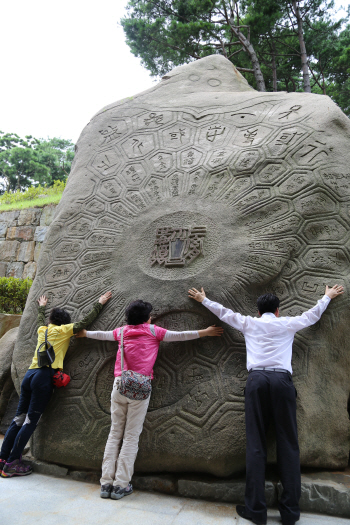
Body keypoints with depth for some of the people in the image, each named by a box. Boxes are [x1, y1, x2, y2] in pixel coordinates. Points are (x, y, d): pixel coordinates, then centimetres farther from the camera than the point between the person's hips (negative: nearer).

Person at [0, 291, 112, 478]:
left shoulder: (42, 330, 18)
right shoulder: (63, 330, 1)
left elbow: (40, 320, 41)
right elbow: (85, 322, 0)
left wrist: (42, 307, 60)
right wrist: (99, 304, 8)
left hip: (29, 375, 7)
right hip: (44, 377, -7)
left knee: (19, 419, 13)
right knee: (30, 421, 0)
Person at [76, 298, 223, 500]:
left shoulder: (122, 331, 14)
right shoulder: (153, 331, 4)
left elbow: (102, 335, 29)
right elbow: (180, 336, 7)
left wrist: (85, 333, 49)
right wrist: (205, 332, 16)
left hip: (119, 384, 4)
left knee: (115, 433, 10)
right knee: (131, 436, 3)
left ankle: (106, 482, 11)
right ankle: (121, 485, 6)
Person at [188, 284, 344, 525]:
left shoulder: (249, 323, 17)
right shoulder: (287, 324, 17)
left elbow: (223, 312, 29)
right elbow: (313, 314, 33)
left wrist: (203, 299, 44)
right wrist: (328, 296, 50)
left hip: (256, 379, 1)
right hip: (282, 380, 0)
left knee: (256, 445, 2)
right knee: (288, 444, 5)